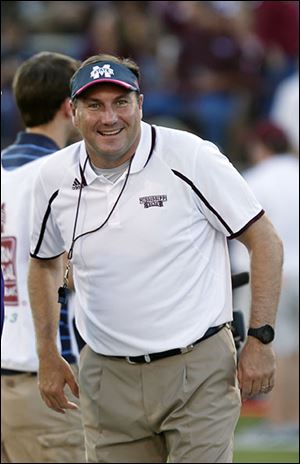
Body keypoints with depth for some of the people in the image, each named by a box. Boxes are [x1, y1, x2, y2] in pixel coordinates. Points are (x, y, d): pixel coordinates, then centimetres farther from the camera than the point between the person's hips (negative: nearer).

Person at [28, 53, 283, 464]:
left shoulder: (191, 158, -9)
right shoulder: (55, 179, 3)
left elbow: (264, 241, -4)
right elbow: (44, 261, 21)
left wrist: (260, 339, -9)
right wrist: (48, 356, 16)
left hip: (199, 371, -4)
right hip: (106, 379, 4)